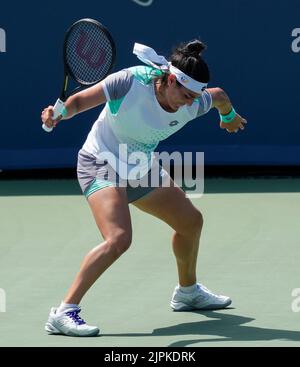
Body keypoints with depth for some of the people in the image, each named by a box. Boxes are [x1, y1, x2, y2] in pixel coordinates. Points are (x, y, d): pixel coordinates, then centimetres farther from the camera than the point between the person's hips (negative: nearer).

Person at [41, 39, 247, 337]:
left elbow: (218, 95, 11)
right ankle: (63, 314, -29)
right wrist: (60, 112, -41)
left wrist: (229, 117, 31)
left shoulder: (192, 106, -14)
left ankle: (187, 292, 47)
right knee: (119, 238, -30)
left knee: (191, 221, 20)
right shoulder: (130, 81, -29)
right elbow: (79, 101, -21)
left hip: (140, 169, 7)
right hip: (102, 164, -7)